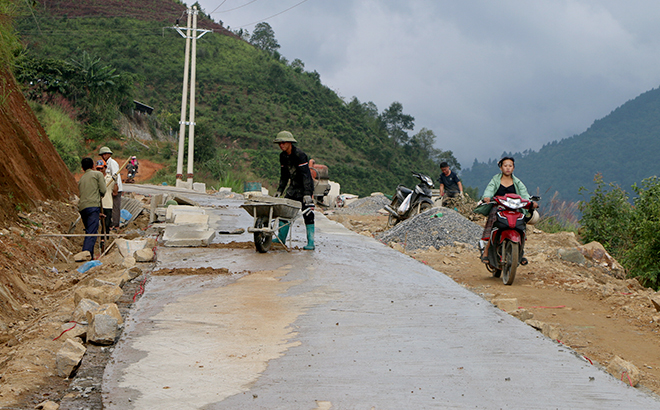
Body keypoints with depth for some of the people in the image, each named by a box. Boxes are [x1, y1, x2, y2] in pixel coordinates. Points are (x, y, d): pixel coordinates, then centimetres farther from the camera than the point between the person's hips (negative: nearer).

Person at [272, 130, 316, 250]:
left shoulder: (300, 155, -20)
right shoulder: (283, 156, 4)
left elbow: (306, 175, -25)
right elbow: (284, 175, 15)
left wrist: (307, 194, -31)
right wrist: (279, 190, 10)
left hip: (305, 187, -8)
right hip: (293, 187, 8)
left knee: (308, 214, -9)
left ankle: (311, 243, -6)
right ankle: (281, 237, 18)